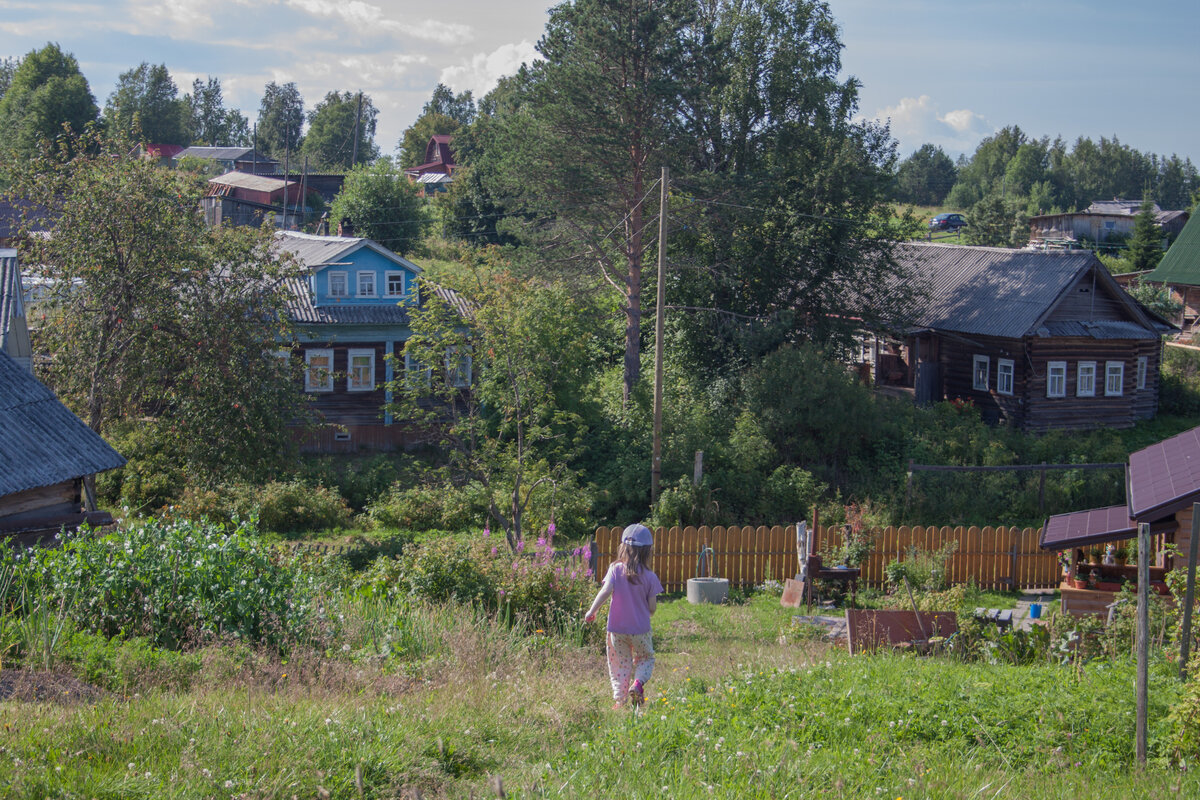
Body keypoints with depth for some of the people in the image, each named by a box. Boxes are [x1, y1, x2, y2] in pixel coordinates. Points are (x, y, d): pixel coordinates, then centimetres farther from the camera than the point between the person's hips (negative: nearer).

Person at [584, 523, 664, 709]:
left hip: (617, 628, 0)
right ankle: (638, 683, -6)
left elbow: (606, 591, -22)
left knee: (619, 664, 12)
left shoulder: (615, 569, -8)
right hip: (640, 629, 0)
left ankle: (620, 700, 6)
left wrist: (592, 611, -13)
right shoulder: (650, 577, -6)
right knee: (645, 658, 20)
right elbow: (652, 607, -5)